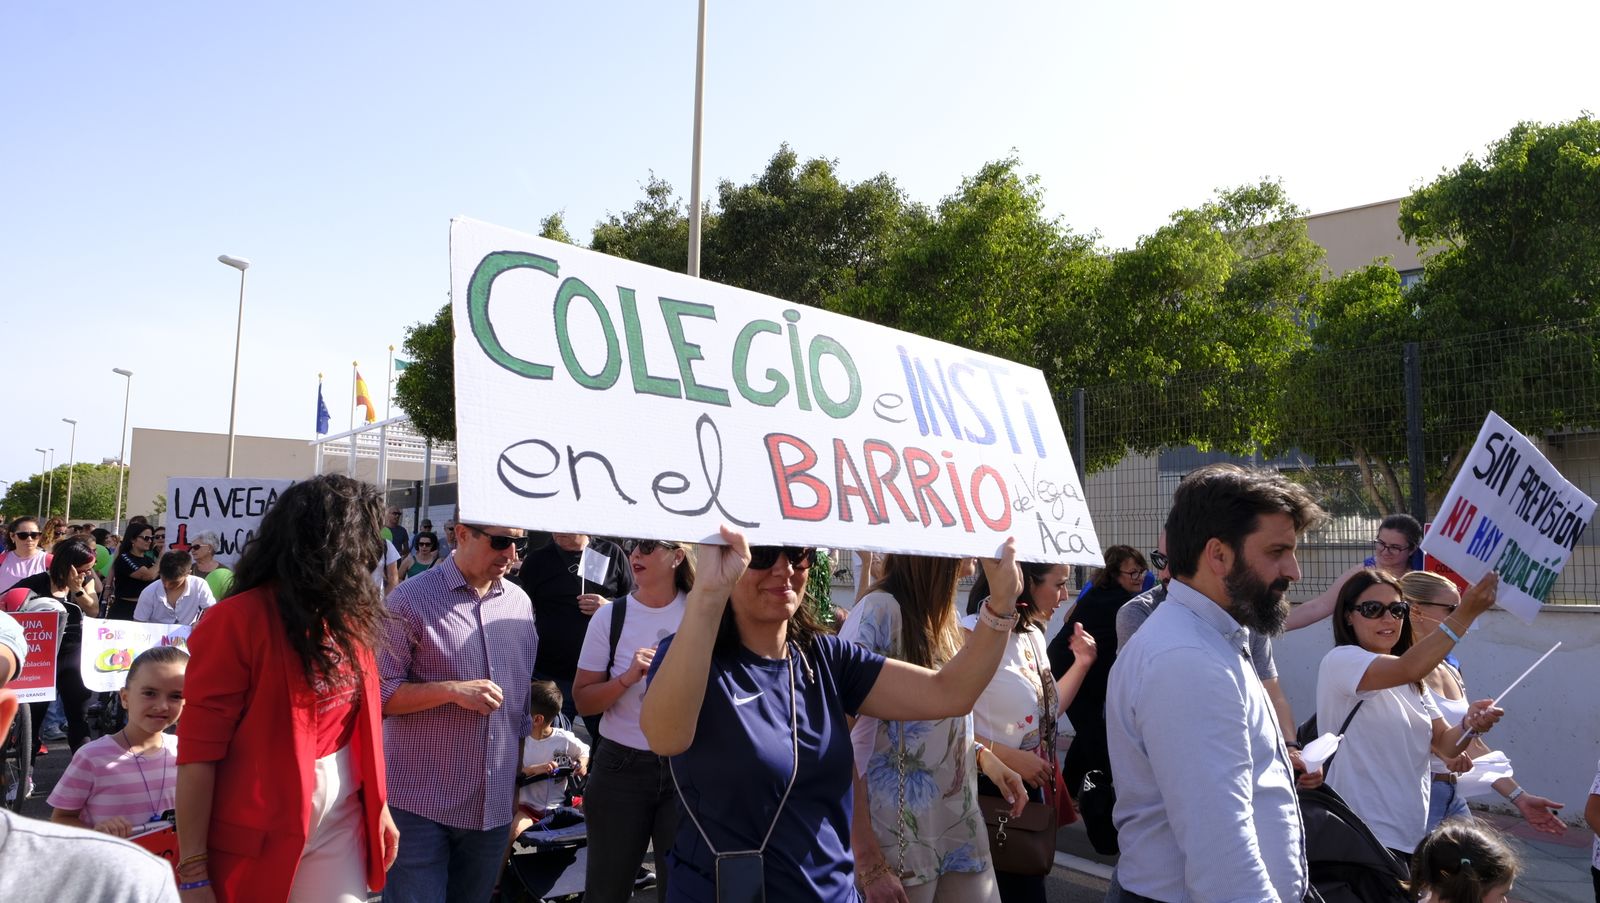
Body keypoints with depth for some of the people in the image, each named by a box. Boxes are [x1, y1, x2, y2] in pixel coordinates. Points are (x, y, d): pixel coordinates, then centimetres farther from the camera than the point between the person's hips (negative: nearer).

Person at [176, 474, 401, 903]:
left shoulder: (347, 616, 5)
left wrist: (379, 806, 10)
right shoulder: (238, 620, -15)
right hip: (259, 836, -5)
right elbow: (198, 753, -15)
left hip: (341, 822, 6)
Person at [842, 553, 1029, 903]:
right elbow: (845, 749, -19)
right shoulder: (879, 612, -18)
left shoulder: (942, 614, 6)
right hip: (901, 846, -7)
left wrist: (983, 756, 1)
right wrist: (869, 864, -20)